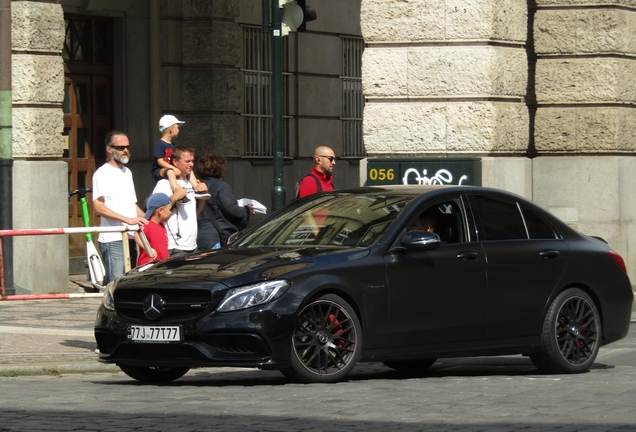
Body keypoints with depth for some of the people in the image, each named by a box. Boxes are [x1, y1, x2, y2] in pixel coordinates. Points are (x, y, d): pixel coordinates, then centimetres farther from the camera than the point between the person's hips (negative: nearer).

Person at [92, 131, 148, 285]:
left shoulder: (127, 172, 21)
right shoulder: (102, 173, -5)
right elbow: (99, 207, -15)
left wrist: (147, 220, 13)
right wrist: (128, 219, -22)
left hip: (131, 238, 8)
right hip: (113, 239, -8)